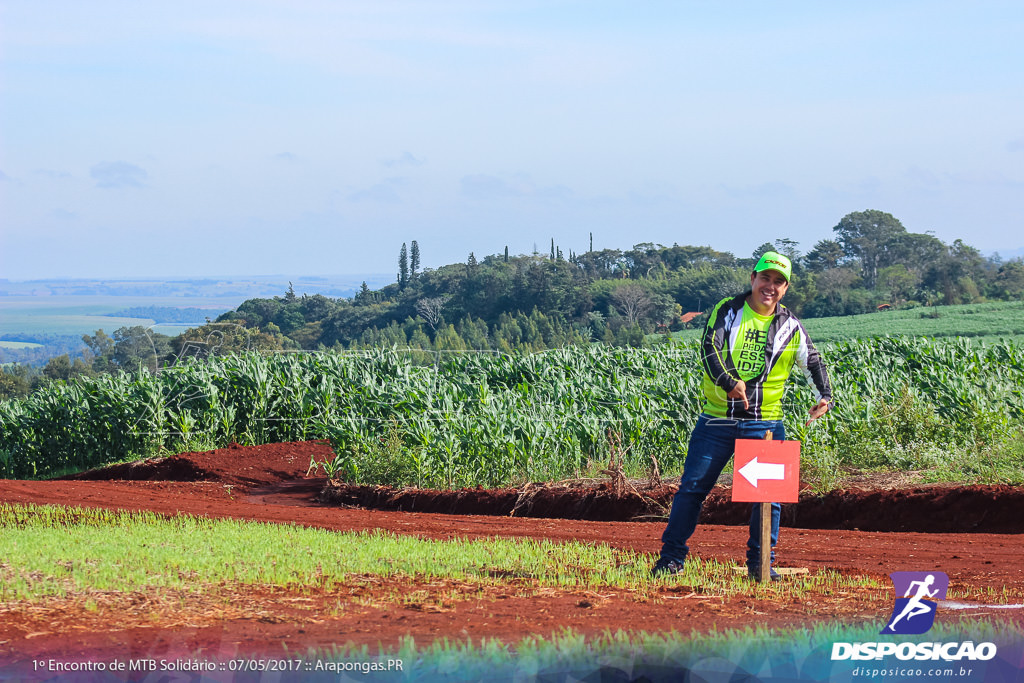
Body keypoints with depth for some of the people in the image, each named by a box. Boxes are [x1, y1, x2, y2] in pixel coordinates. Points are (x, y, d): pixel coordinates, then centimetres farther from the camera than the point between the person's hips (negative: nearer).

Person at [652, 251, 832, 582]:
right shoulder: (727, 311, 2)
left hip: (765, 424, 2)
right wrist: (729, 381, -28)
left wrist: (824, 396, -2)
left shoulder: (790, 327, 8)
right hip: (716, 420, -1)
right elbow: (709, 349, -11)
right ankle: (672, 557, 10)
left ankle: (760, 562, 9)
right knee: (693, 486, 0)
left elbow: (813, 363, 16)